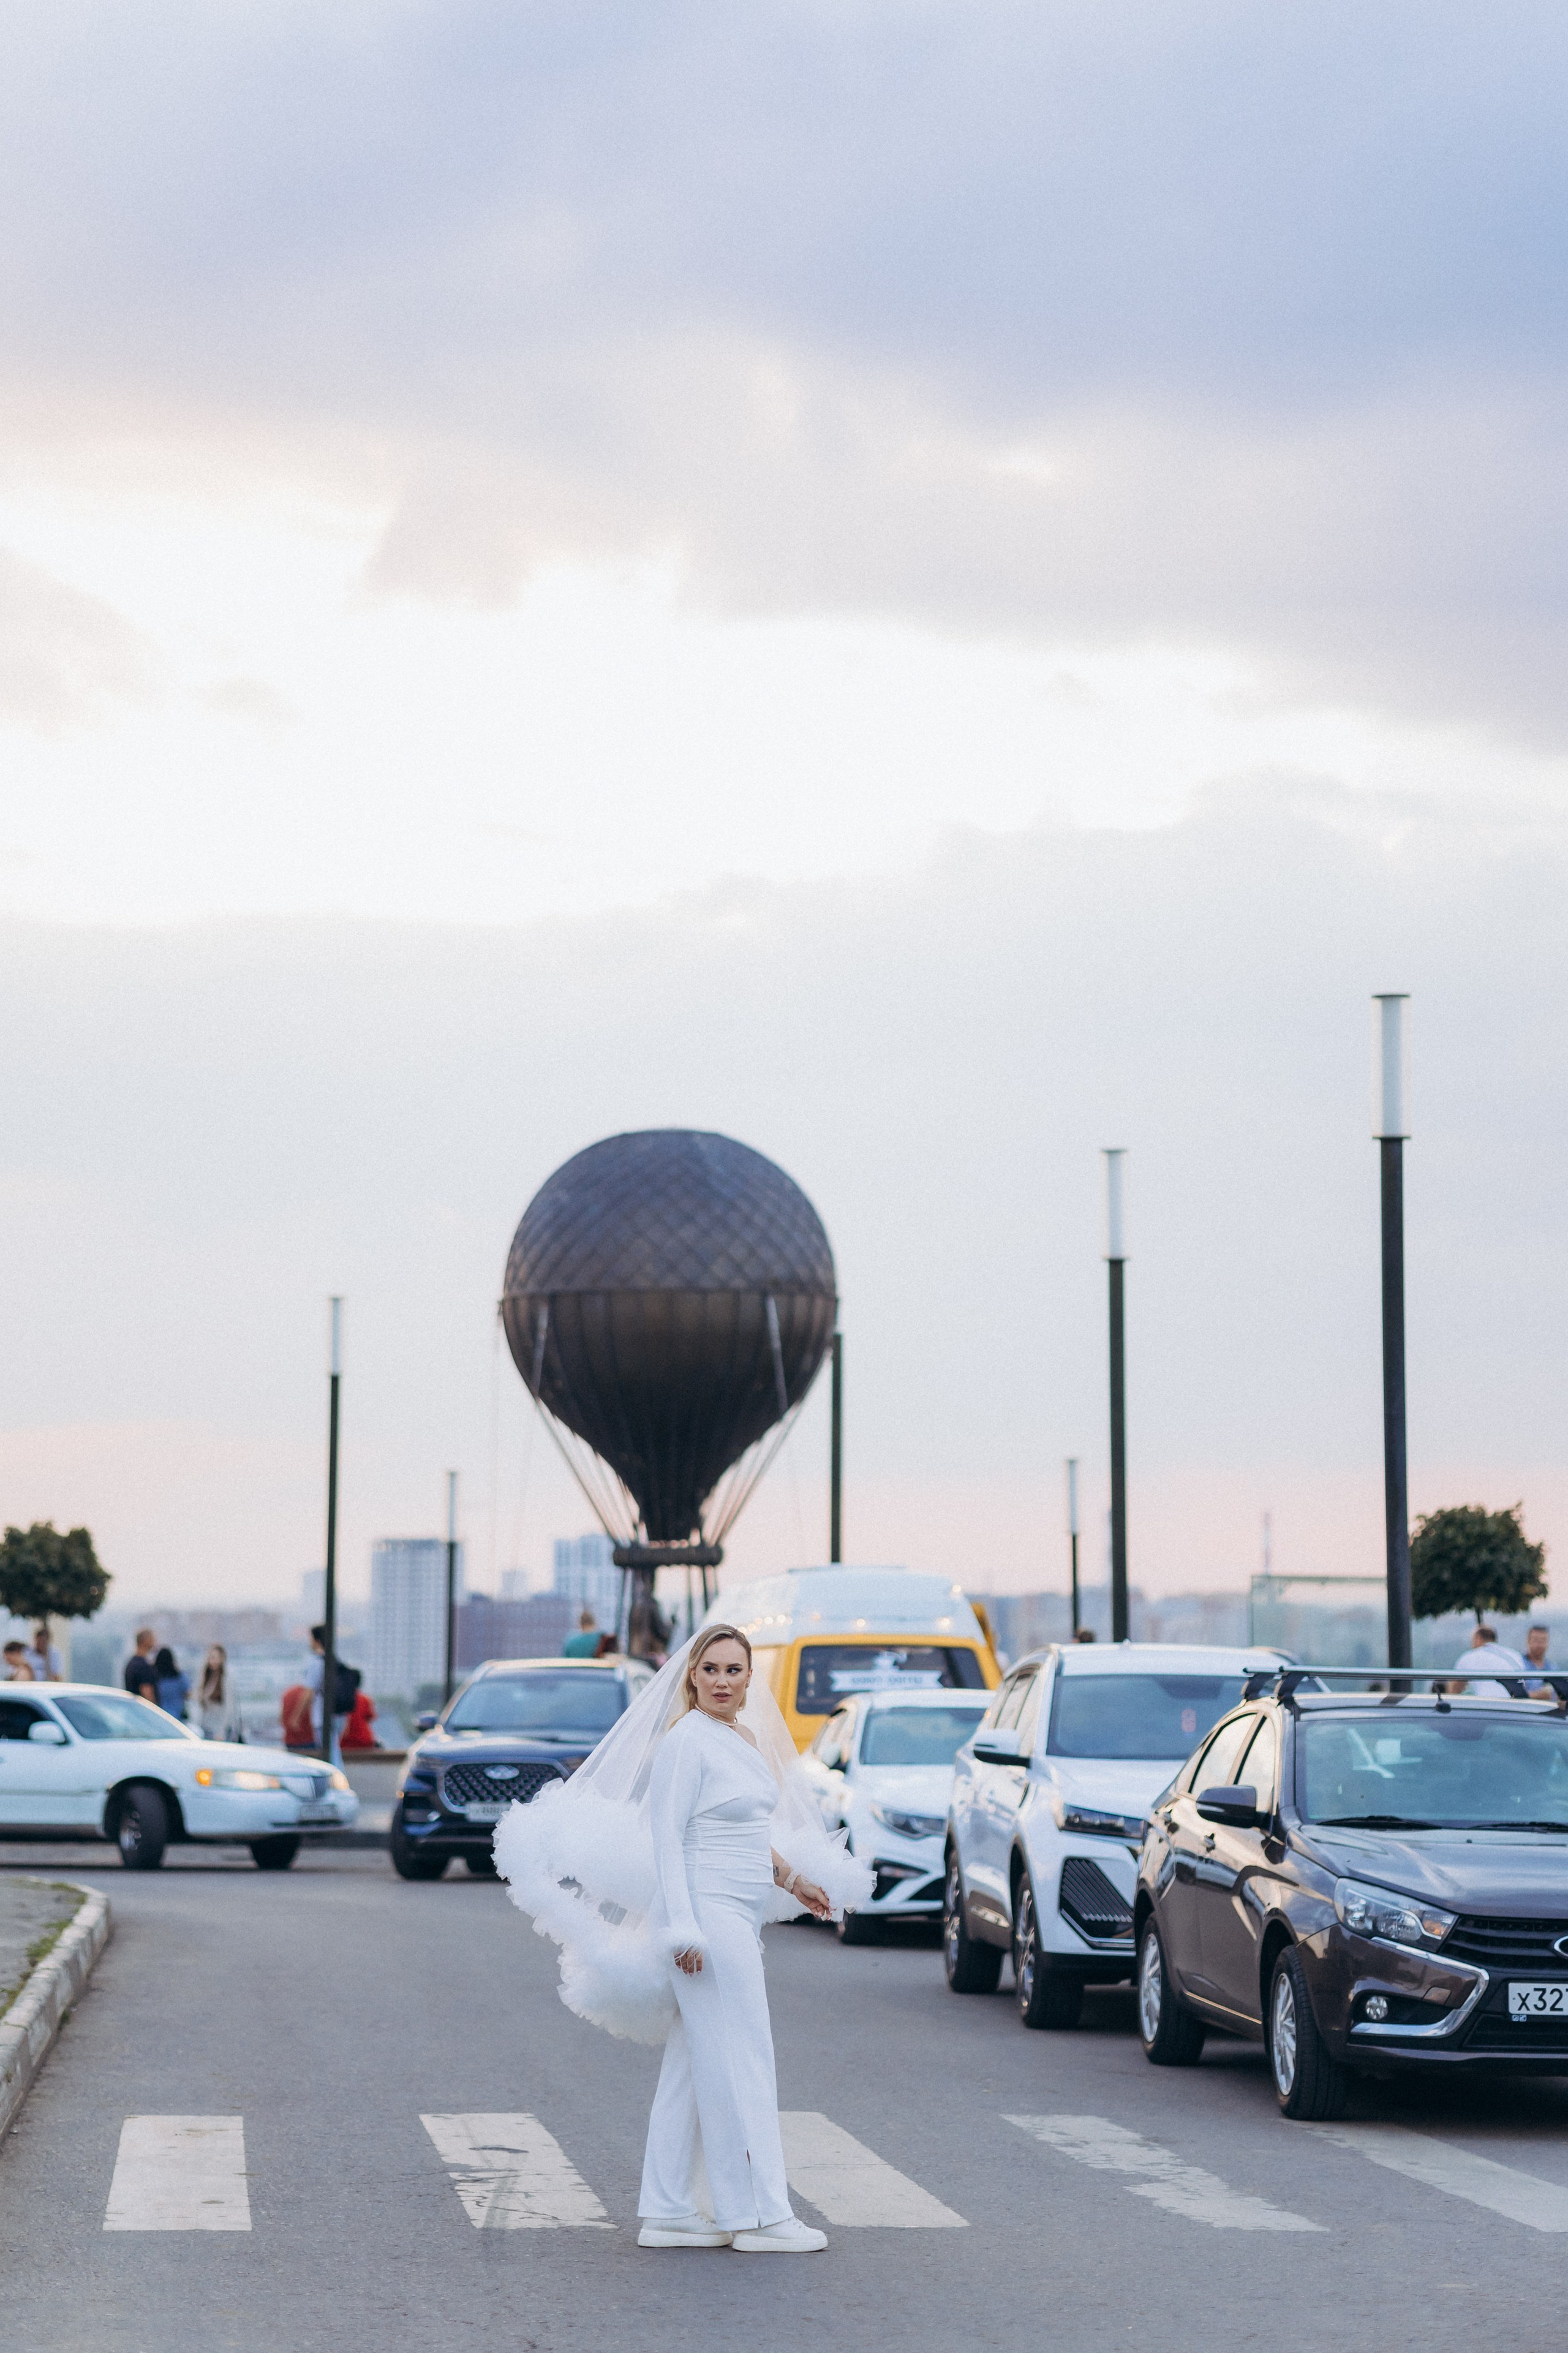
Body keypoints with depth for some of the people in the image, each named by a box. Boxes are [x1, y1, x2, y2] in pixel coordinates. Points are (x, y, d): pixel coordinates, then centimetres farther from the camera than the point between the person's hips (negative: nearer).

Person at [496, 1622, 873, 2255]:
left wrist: (794, 1880, 32)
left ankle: (669, 2214, 13)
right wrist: (683, 1930, -20)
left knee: (693, 2068, 10)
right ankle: (759, 2215, 1)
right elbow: (665, 1838, -16)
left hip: (738, 1916, 9)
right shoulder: (686, 1741, -13)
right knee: (738, 2066, -5)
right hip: (708, 1914, -9)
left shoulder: (746, 1738, 13)